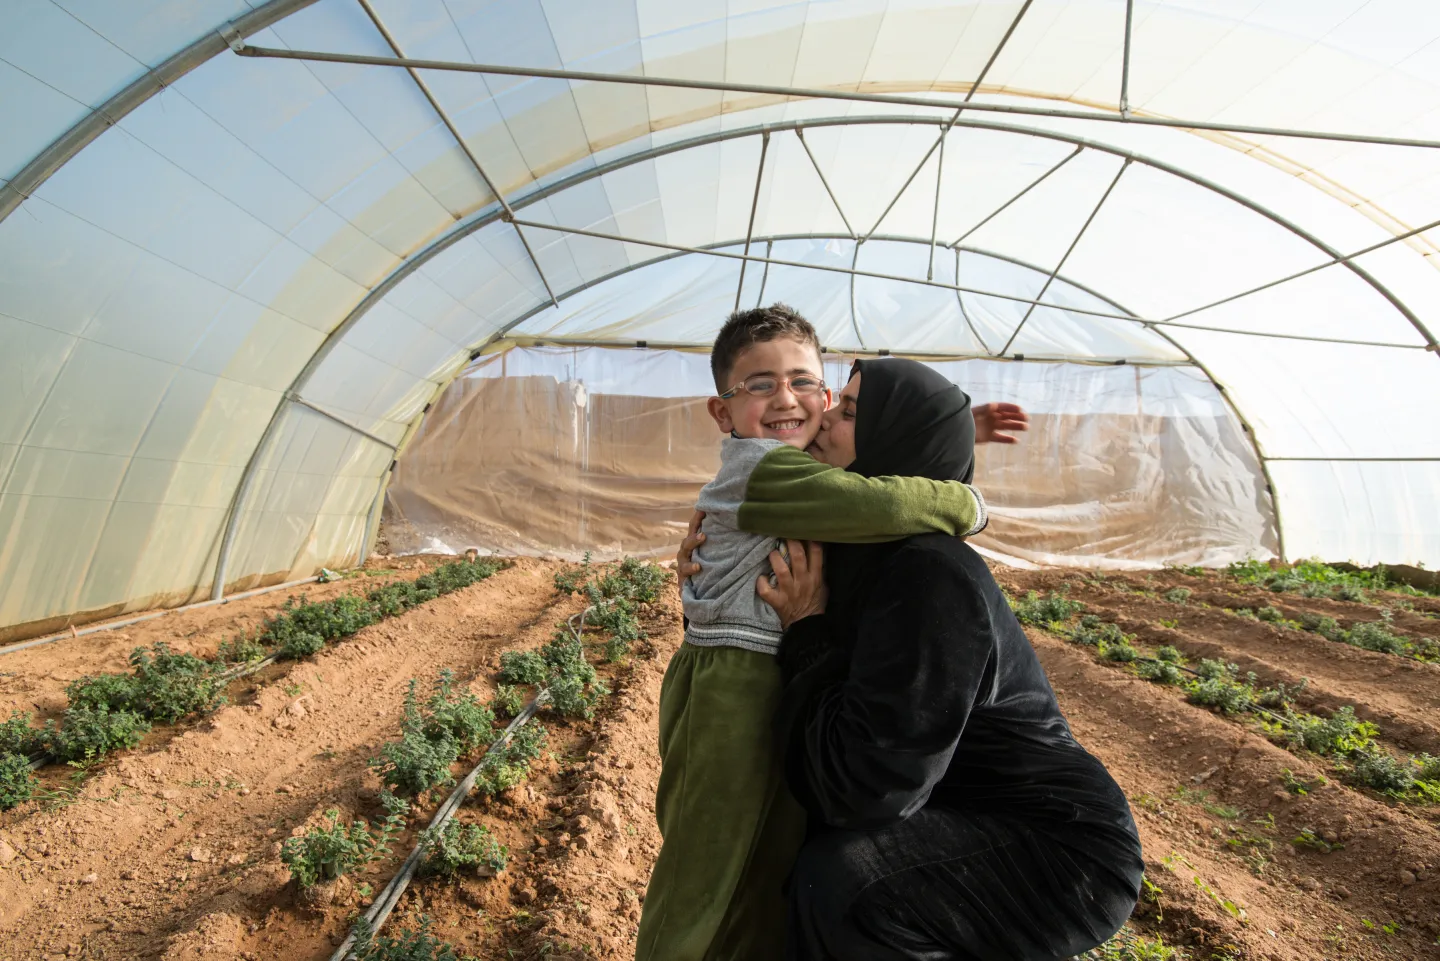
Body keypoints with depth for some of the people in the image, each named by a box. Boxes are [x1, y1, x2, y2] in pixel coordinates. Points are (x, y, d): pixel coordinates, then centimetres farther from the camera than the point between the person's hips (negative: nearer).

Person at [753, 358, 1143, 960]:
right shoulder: (868, 550, -5)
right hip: (965, 812, 8)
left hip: (1059, 854, -7)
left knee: (840, 878, -24)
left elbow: (867, 787, -30)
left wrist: (807, 634, -23)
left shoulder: (931, 577, -31)